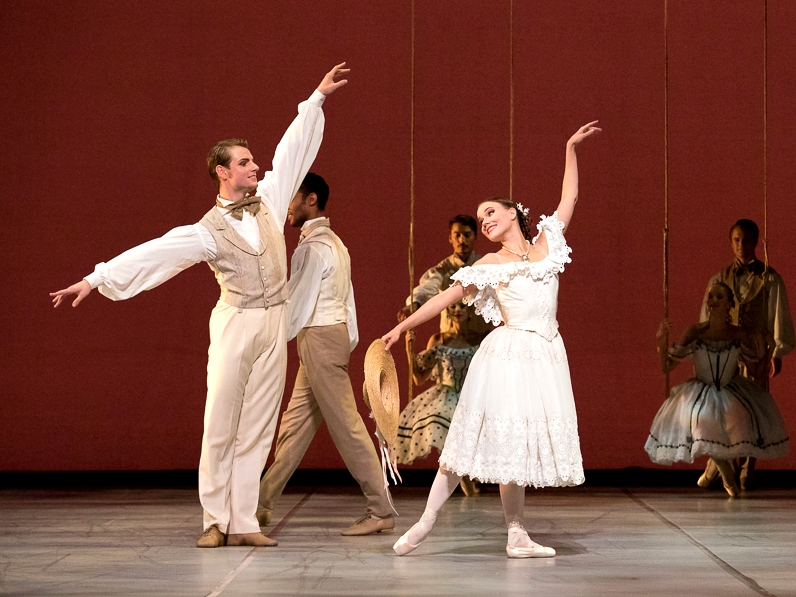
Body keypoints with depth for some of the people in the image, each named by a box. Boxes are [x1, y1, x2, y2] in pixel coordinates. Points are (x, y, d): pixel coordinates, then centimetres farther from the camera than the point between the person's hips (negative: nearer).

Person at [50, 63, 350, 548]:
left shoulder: (269, 198, 9)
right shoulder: (207, 231, -4)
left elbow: (295, 149, 15)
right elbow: (152, 253, -12)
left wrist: (317, 98, 19)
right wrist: (96, 279, -19)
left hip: (275, 323, 4)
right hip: (236, 324, -4)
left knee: (257, 427, 2)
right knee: (221, 425, -3)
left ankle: (244, 523, 3)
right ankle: (217, 521, 3)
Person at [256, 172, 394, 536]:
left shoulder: (312, 247, -13)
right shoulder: (333, 243, 18)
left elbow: (298, 303, -17)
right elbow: (346, 298, 18)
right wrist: (349, 340, 17)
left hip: (319, 338, -10)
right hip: (333, 333, 10)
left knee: (346, 424, -8)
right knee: (295, 423, 12)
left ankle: (380, 512, -6)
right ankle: (262, 505, 17)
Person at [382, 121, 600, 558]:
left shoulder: (546, 242, 12)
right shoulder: (488, 266, 5)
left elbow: (570, 198, 20)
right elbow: (444, 298, 5)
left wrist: (571, 149, 21)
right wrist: (403, 326, 0)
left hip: (546, 355, 3)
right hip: (509, 353, -3)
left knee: (521, 441, 5)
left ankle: (517, 537, 6)